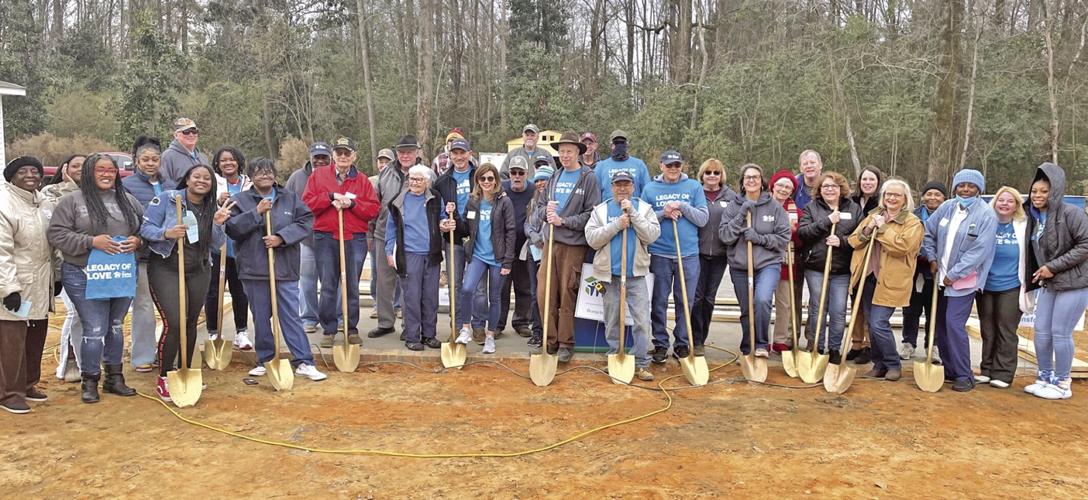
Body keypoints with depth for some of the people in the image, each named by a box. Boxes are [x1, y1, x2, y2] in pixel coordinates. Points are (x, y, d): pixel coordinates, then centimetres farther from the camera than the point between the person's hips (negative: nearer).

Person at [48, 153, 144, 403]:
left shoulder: (129, 200, 11)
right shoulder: (72, 201, -3)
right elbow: (57, 235, -9)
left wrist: (137, 241, -7)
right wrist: (91, 242, -19)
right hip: (85, 277, -4)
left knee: (116, 327, 15)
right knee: (95, 331, -6)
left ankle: (114, 377, 27)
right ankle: (90, 381, 12)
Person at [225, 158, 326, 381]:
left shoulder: (290, 198, 8)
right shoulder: (240, 200, 5)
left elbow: (306, 222, 0)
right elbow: (231, 228, -7)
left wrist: (281, 237, -12)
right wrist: (256, 212, -15)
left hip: (285, 268, 0)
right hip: (254, 269, 0)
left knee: (291, 315, 0)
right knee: (260, 318, 9)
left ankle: (304, 362, 2)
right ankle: (264, 360, 23)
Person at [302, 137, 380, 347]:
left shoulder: (362, 180, 9)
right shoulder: (318, 175, 9)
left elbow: (373, 209, 1)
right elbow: (307, 203, -1)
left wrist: (352, 203, -12)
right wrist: (330, 197, -12)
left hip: (355, 240, 0)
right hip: (325, 238, 0)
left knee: (352, 286, 4)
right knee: (328, 286, 2)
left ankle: (351, 328, 15)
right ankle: (328, 330, 12)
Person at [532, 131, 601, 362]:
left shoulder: (588, 178, -2)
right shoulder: (554, 178, 15)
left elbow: (592, 214, -10)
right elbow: (540, 211, 18)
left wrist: (563, 221, -14)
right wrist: (546, 211, -5)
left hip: (574, 244, -5)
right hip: (550, 241, 5)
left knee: (567, 295, 0)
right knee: (544, 293, 3)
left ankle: (566, 343, 11)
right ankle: (550, 340, 15)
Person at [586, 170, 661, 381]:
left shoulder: (644, 208, 7)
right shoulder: (601, 210, 8)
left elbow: (652, 235, -7)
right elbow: (592, 239, -4)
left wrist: (632, 214, -12)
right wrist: (616, 225, -12)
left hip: (636, 273, -1)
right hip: (610, 273, 1)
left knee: (642, 319, -6)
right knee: (612, 320, 8)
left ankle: (641, 363, 0)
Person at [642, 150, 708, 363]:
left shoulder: (694, 187, 6)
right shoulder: (650, 188, 7)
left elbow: (703, 219, 1)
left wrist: (682, 206, -12)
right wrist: (663, 214, -10)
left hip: (688, 254, 0)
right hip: (660, 254, 0)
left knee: (685, 302, 5)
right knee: (659, 302, 4)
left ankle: (682, 344, 16)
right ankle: (660, 344, 14)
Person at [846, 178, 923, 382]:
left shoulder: (912, 222, -2)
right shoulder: (873, 216, 15)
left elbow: (904, 246, -19)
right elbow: (854, 241, 9)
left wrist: (882, 229, -15)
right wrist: (867, 231, -10)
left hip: (890, 281, -6)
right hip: (868, 277, 6)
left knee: (879, 324, -11)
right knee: (872, 324, 9)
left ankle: (893, 365, 6)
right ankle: (879, 364, 21)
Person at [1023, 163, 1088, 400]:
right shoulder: (1034, 217, 8)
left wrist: (1054, 267, -18)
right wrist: (1036, 276, 8)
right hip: (1048, 284, 7)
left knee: (1060, 333, -3)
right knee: (1041, 332, 8)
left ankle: (1063, 384, 11)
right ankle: (1045, 378, 22)